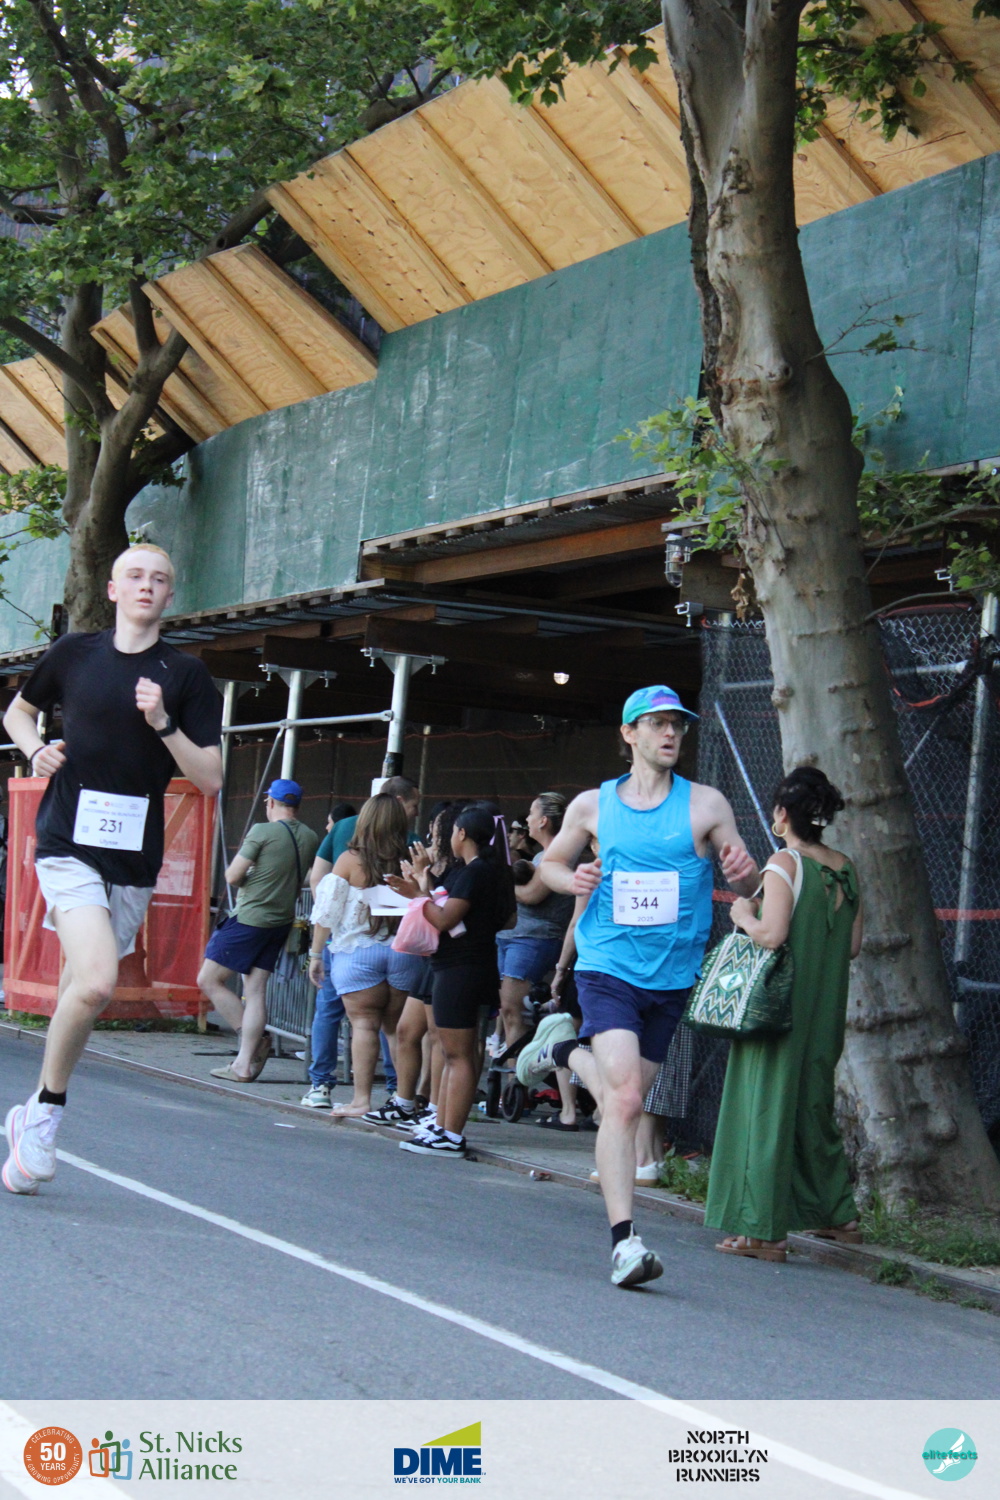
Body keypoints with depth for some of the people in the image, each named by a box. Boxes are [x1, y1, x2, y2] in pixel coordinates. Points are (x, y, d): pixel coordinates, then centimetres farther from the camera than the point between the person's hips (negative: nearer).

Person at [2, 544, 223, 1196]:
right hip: (67, 844, -2)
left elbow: (210, 779, -1)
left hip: (134, 856, 2)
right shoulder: (74, 653, 5)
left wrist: (162, 722, -14)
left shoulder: (186, 674, 3)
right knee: (95, 981, -22)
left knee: (81, 993, 9)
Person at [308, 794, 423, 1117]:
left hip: (358, 953, -2)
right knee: (398, 1027, 10)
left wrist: (316, 954, 6)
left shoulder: (350, 861, -5)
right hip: (404, 953, 2)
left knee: (364, 1023, 0)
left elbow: (327, 911, -2)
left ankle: (361, 1099, -5)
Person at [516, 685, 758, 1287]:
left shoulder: (706, 804, 2)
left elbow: (748, 885, 3)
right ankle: (624, 1241, -16)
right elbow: (551, 863, 17)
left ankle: (566, 1049, 45)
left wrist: (745, 870, -22)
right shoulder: (592, 805, 4)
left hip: (672, 976, 3)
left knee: (623, 1094, 15)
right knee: (624, 1101, -18)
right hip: (608, 967, -2)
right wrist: (572, 879, -7)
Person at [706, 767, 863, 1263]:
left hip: (782, 1001, -7)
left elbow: (772, 934, -23)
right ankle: (837, 1213, 26)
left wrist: (743, 915, -5)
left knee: (769, 1104, -2)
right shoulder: (845, 868, 6)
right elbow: (852, 945, 9)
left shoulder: (784, 864, -13)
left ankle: (763, 1230, -2)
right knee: (814, 1103, 19)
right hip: (826, 1008, 7)